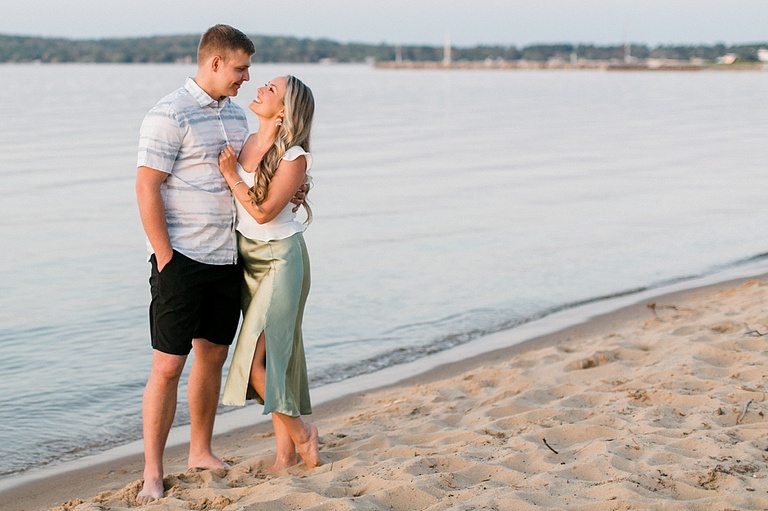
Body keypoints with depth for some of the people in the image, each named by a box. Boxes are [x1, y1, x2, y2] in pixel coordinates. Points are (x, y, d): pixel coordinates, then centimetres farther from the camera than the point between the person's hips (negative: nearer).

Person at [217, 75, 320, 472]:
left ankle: (300, 431, 9)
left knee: (256, 359, -11)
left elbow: (263, 211, -19)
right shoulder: (248, 142, 4)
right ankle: (285, 451, 17)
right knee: (271, 356, 10)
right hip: (248, 256, 7)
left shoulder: (294, 157, -17)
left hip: (280, 259, -7)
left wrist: (231, 176, -14)